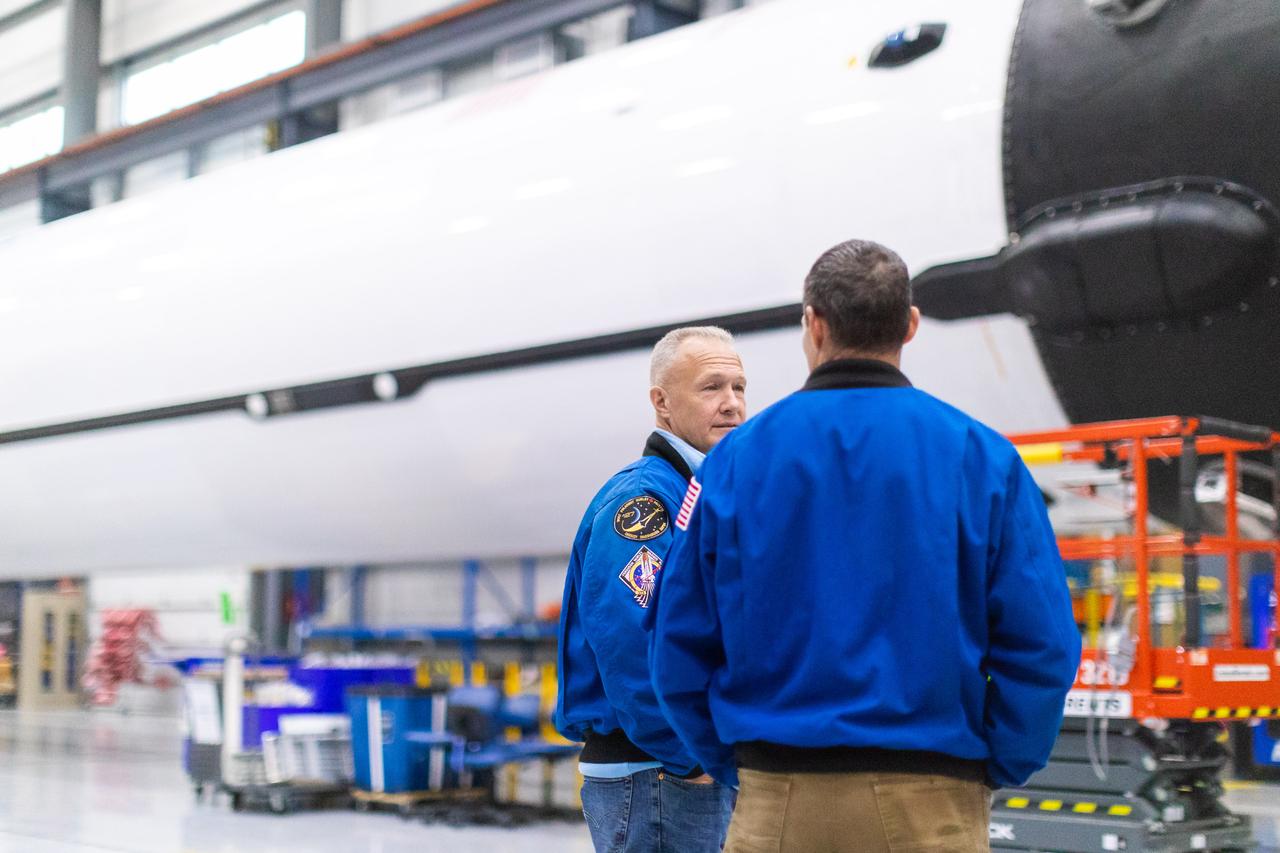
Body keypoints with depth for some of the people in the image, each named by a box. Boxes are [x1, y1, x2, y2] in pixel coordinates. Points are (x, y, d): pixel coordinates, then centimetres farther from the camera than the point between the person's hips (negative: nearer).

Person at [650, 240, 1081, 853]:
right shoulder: (980, 457, -3)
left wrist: (733, 765, 11)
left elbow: (681, 646, 1)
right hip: (931, 803, -1)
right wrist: (992, 770, 5)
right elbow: (1041, 645, -7)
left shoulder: (737, 456, 0)